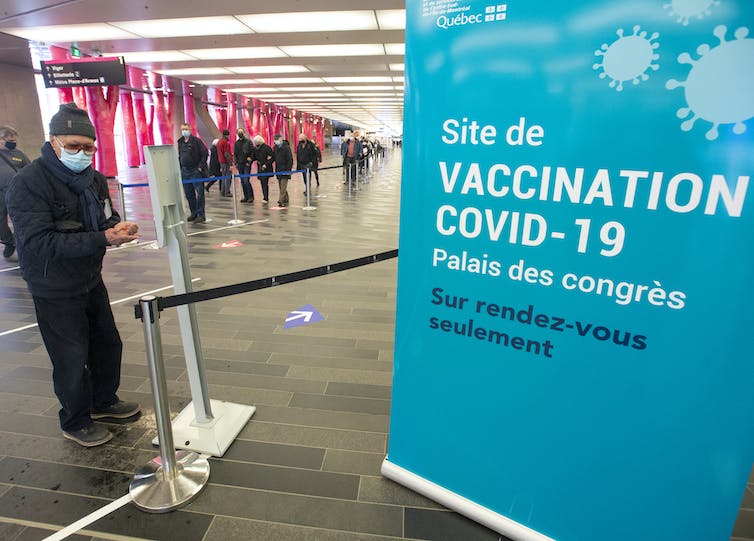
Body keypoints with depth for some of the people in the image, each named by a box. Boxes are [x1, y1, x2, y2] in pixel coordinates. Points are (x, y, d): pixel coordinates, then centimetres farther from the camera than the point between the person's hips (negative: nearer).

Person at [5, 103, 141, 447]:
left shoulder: (94, 178, 2)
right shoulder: (27, 184, -19)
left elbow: (106, 219, 12)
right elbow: (39, 242, -26)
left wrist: (118, 227, -13)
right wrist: (102, 239, -34)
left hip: (91, 281, 7)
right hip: (55, 292, -7)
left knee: (108, 344, 18)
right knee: (72, 360, 5)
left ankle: (104, 401, 42)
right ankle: (75, 423, 29)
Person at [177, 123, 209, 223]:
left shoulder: (196, 140, -5)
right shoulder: (180, 142, 14)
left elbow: (204, 153, -8)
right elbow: (179, 156, 21)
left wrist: (200, 166, -13)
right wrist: (180, 168, 13)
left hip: (196, 171, -6)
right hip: (185, 171, 7)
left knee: (199, 193, -5)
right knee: (189, 194, 10)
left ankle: (201, 215, -1)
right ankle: (193, 213, 20)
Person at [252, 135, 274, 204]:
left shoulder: (266, 147, -11)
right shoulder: (255, 148, 10)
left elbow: (273, 157, -13)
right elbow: (255, 157, 21)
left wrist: (266, 164, -16)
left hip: (266, 169, -7)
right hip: (260, 168, 7)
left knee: (265, 183, -11)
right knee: (262, 183, 8)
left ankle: (266, 198, -10)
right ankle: (265, 197, 16)